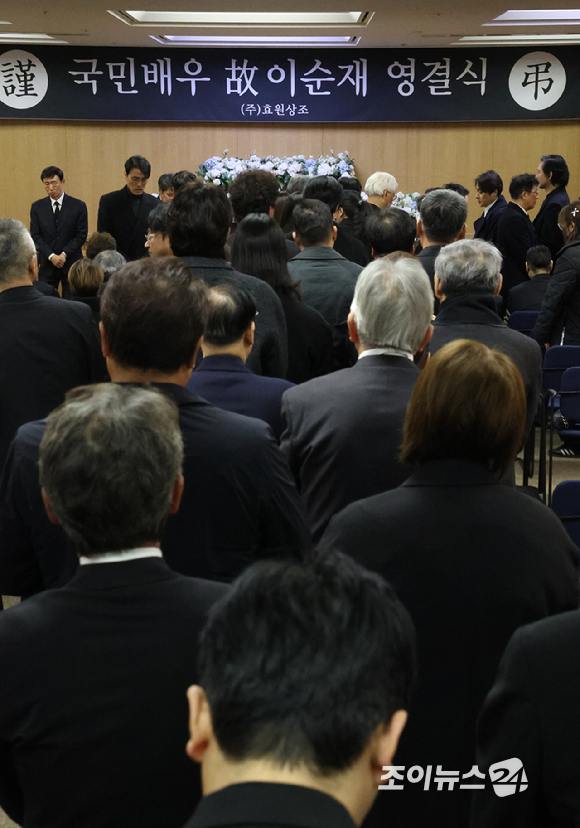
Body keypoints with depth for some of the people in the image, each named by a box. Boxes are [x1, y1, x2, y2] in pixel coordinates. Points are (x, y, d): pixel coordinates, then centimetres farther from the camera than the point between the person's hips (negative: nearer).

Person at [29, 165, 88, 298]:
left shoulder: (78, 206, 2)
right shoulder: (37, 207, 7)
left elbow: (81, 235, -1)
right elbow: (36, 236, 2)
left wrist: (64, 254, -12)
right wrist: (51, 256, -12)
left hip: (71, 264, -1)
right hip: (47, 265, 1)